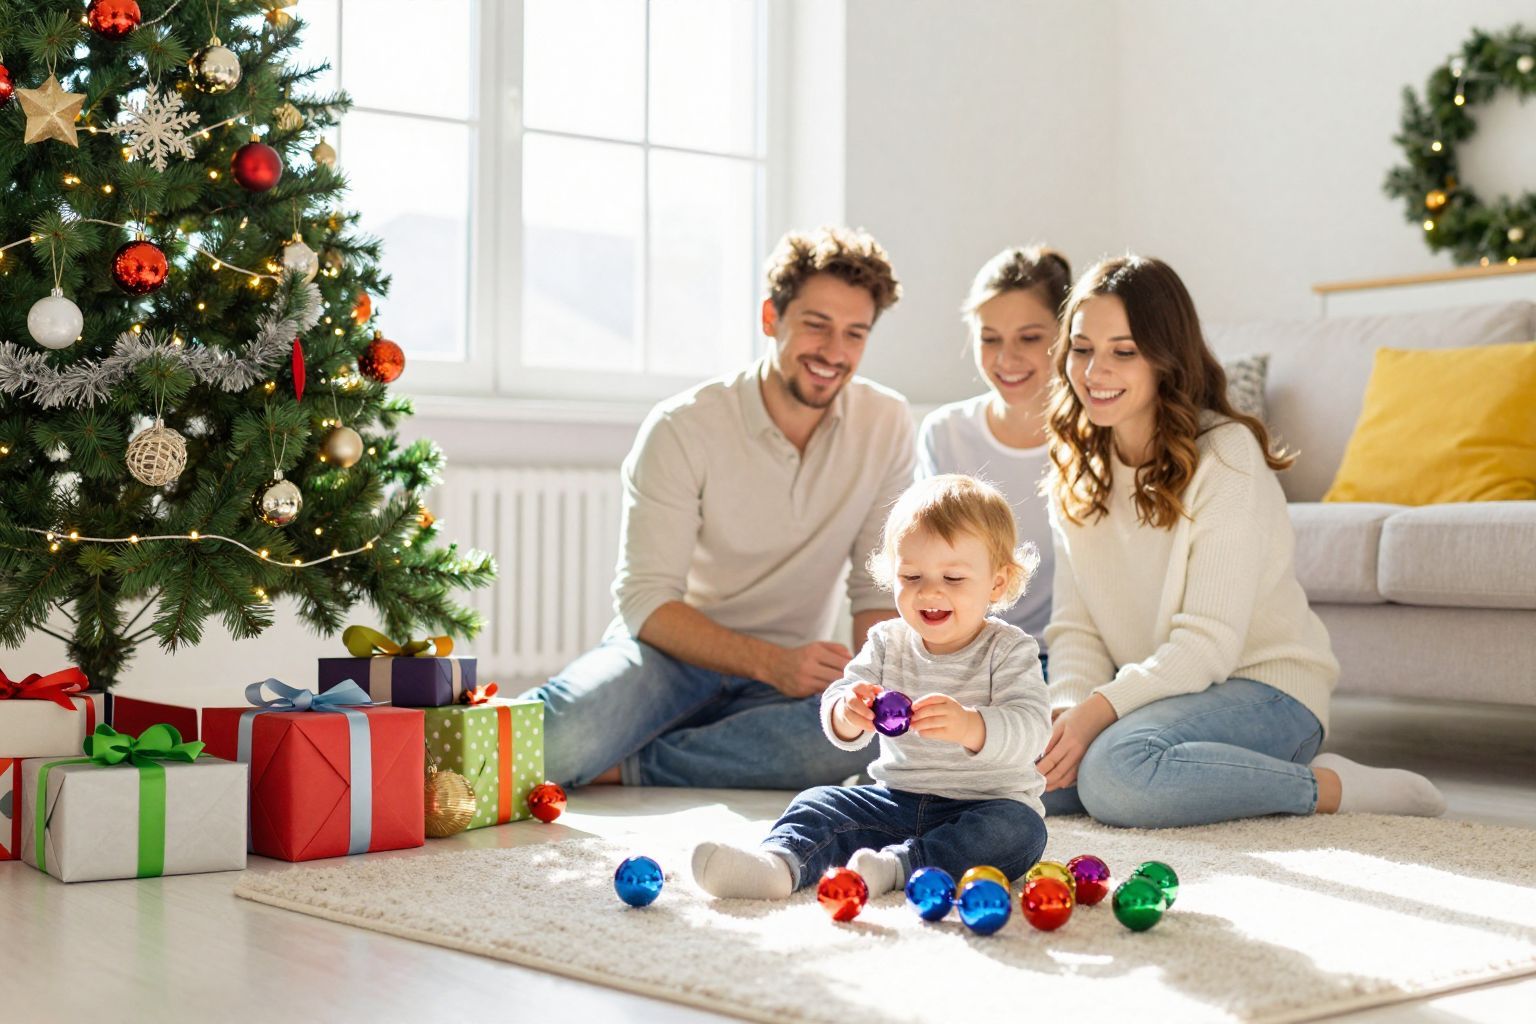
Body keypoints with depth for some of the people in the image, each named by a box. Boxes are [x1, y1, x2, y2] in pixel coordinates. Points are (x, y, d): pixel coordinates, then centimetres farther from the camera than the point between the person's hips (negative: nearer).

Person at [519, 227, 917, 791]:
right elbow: (646, 601, -16)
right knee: (565, 740, -38)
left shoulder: (886, 424, -2)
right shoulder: (683, 427, -12)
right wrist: (771, 662, -29)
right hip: (675, 649, -4)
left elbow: (879, 590, 3)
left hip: (786, 673, 4)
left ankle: (622, 768, -22)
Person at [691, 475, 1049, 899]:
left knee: (1019, 829, -32)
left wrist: (969, 726, -45)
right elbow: (838, 724, -5)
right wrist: (846, 714, -32)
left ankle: (895, 866, -44)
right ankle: (778, 863, -41)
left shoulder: (1009, 651, -8)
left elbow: (1030, 729, -24)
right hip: (897, 800, 4)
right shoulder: (887, 643, 5)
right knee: (820, 803, -13)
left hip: (987, 804, -4)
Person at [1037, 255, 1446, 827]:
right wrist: (1070, 709, -19)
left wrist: (1102, 708, -28)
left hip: (1265, 689, -7)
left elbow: (1209, 643, -19)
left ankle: (1330, 787, -12)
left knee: (1113, 773, -34)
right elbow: (1075, 627, 1)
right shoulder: (1075, 469, 6)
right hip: (1157, 689, 8)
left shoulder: (1225, 454, -15)